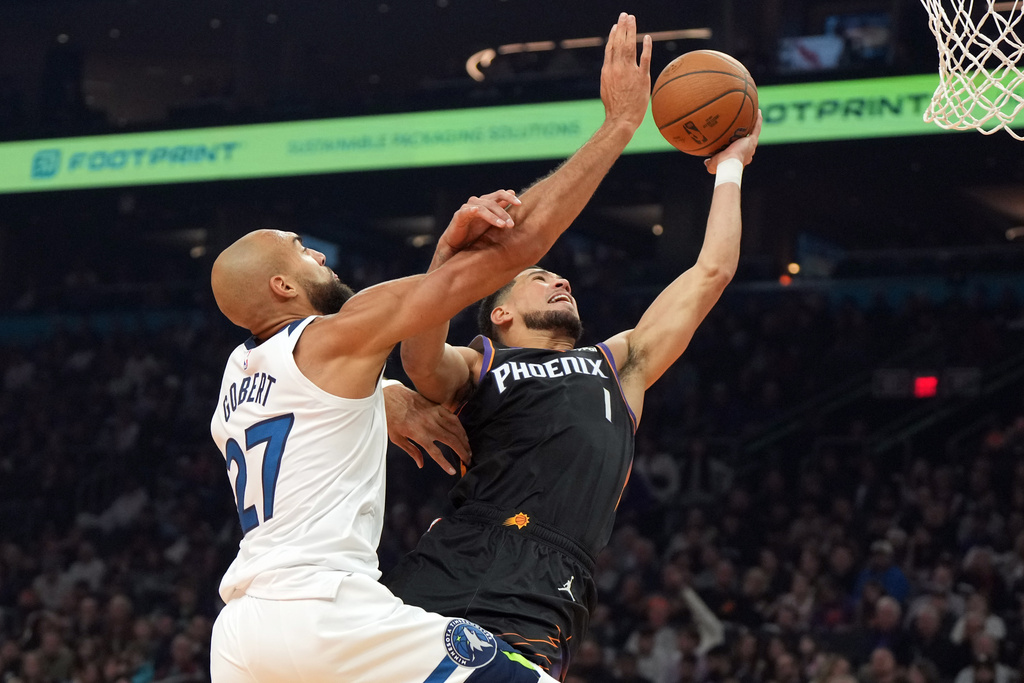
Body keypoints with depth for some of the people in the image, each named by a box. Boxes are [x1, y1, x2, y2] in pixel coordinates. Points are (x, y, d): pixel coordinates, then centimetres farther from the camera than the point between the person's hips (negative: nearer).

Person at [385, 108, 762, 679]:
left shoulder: (617, 365, 35)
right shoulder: (476, 368, 25)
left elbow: (712, 271, 35)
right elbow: (421, 358, -1)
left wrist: (728, 166, 40)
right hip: (447, 572, -1)